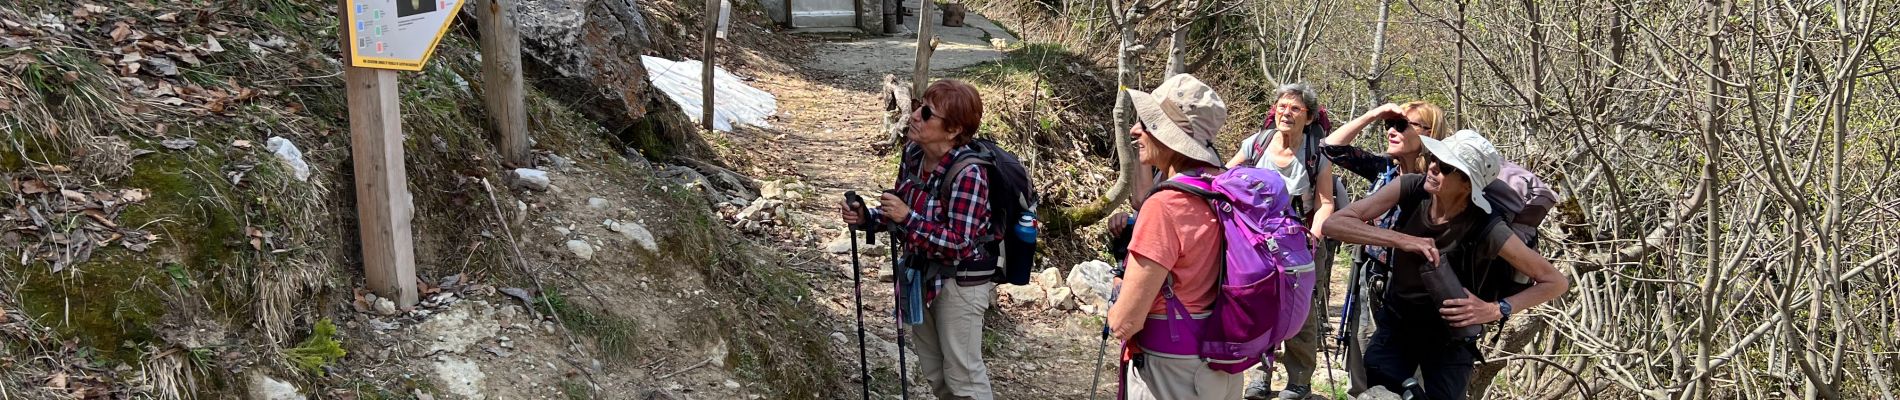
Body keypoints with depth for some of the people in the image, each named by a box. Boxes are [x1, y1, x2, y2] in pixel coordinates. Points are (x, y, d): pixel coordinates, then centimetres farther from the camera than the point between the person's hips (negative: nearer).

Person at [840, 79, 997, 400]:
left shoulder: (968, 174, -29)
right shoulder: (913, 152, -6)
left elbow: (959, 244, -29)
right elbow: (901, 211, 7)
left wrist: (908, 219, -33)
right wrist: (867, 219, -10)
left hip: (959, 281, -8)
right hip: (921, 272, 8)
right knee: (933, 371, 23)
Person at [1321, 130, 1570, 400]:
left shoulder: (1486, 230, -26)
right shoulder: (1411, 189, -20)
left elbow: (1557, 282, -14)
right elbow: (1334, 224, -26)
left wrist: (1494, 310, -27)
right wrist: (1401, 240, -36)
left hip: (1449, 338, -2)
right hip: (1396, 324, 2)